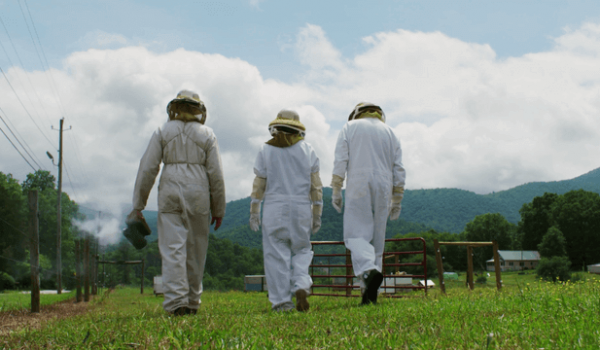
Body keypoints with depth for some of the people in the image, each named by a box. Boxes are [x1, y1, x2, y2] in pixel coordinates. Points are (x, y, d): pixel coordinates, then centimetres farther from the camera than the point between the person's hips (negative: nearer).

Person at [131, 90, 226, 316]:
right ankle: (192, 302, 15)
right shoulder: (207, 135, 6)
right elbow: (216, 174, 2)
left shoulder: (163, 132, 6)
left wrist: (138, 205, 3)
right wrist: (218, 209, 8)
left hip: (170, 193, -1)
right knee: (195, 250, 9)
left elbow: (147, 168, 0)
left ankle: (176, 300, -16)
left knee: (172, 248, -5)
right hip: (198, 194, 1)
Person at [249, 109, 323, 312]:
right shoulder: (307, 151, 7)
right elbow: (316, 185, 6)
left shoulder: (266, 150, 4)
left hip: (274, 207, -1)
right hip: (301, 207, 1)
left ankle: (281, 301, -1)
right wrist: (317, 214, 10)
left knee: (277, 254, 1)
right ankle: (301, 285, -10)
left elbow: (259, 184, 2)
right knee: (301, 250, 14)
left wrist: (254, 212, 7)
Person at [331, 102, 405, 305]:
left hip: (358, 187, -3)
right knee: (377, 237, 7)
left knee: (356, 234, -7)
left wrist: (336, 191, -1)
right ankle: (370, 291, 5)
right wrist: (396, 201, 15)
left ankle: (368, 271, -36)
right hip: (383, 189, 3)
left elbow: (340, 161, -2)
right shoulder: (389, 132, 18)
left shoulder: (350, 127, 10)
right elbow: (399, 170, 12)